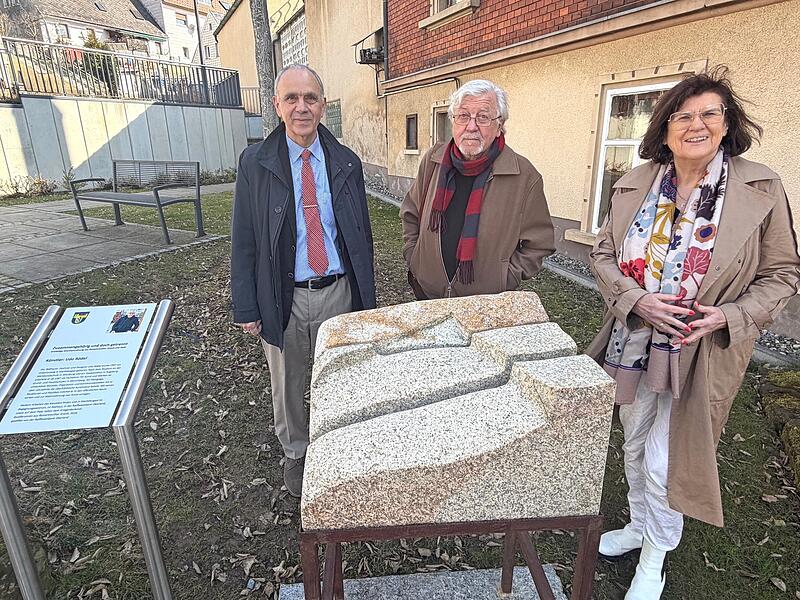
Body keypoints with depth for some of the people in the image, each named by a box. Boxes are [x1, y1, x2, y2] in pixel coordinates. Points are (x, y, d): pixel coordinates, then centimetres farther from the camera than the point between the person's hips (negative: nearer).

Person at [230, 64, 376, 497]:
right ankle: (295, 453, 40)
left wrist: (366, 297, 5)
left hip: (339, 293, 2)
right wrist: (246, 307, -5)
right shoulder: (255, 164, -3)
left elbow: (362, 235, 6)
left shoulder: (346, 163, 2)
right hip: (284, 299, -1)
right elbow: (243, 242, -2)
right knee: (287, 385, 15)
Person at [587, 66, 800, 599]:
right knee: (634, 448, 20)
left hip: (702, 351, -3)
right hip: (633, 339, 3)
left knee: (664, 462, 5)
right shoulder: (635, 184, -2)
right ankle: (639, 526, 47)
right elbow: (603, 253, 2)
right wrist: (636, 299, -15)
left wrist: (729, 317, -19)